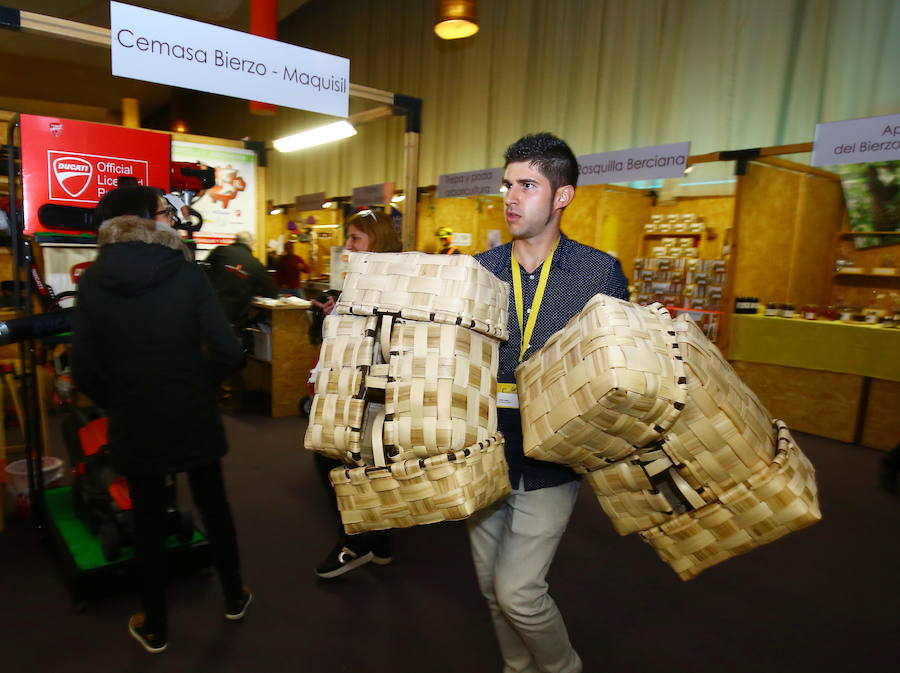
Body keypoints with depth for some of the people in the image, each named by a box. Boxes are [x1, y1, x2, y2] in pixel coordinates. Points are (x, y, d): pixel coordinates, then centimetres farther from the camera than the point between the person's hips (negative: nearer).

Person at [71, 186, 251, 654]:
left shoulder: (92, 282, -6)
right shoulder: (186, 272, -11)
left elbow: (84, 369, -8)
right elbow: (227, 352, -16)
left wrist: (116, 403, 11)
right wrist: (198, 386, 4)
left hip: (133, 423, 1)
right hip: (194, 417, -1)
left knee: (148, 520, 16)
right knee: (213, 505, 18)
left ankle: (154, 628, 33)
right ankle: (234, 598, 38)